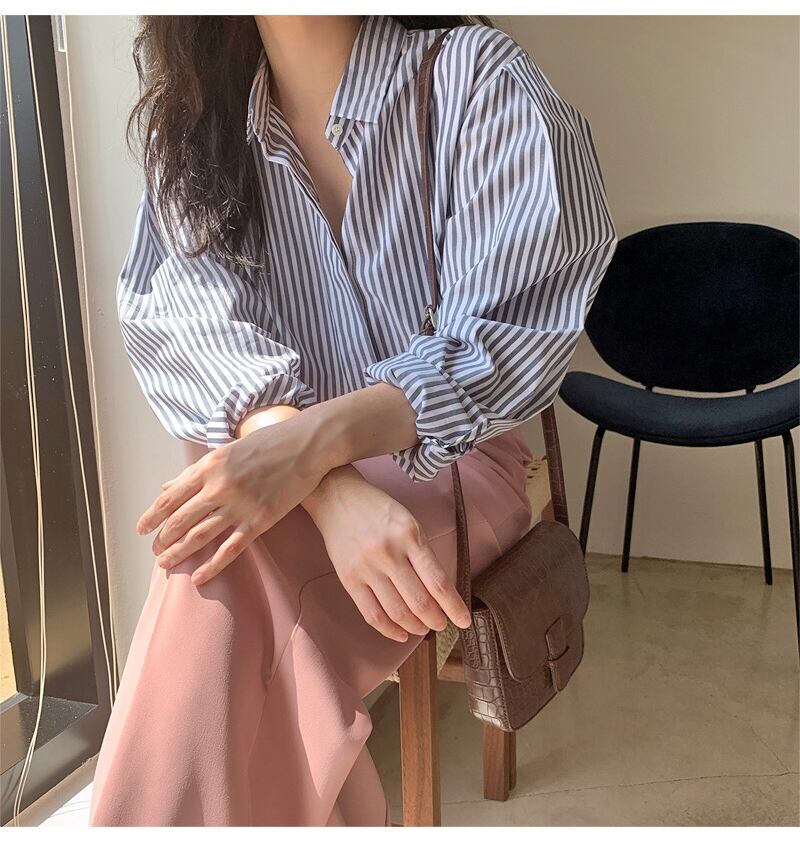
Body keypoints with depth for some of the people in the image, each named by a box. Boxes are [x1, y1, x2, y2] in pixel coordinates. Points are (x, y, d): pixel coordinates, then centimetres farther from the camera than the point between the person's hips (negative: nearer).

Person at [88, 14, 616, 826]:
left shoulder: (477, 78, -10)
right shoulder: (197, 117, 2)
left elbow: (510, 336, -18)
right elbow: (189, 316, -15)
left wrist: (315, 440, -35)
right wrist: (333, 489, -34)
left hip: (451, 458, -3)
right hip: (294, 474, 4)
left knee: (229, 556, -31)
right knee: (215, 526, -31)